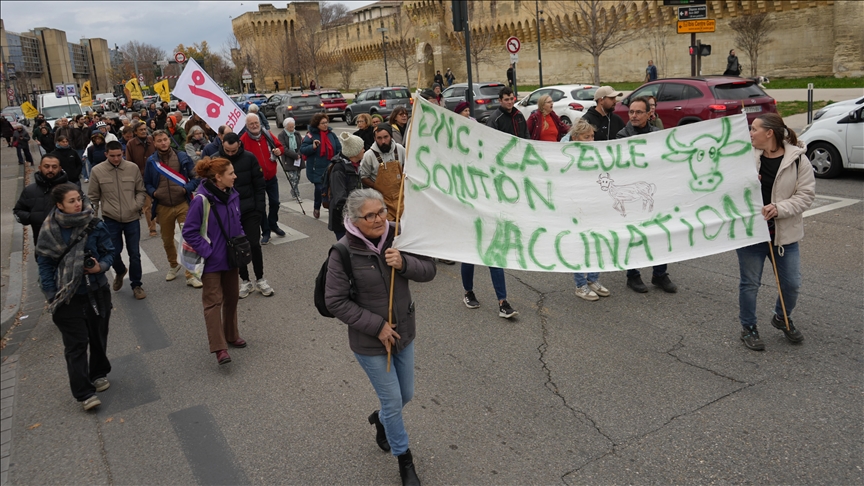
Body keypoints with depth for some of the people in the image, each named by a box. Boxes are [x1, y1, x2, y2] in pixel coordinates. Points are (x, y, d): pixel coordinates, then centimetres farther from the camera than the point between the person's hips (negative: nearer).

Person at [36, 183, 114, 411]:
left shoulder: (95, 225, -6)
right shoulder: (50, 231, -8)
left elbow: (109, 252, 3)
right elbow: (45, 264, -2)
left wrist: (101, 266, -18)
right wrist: (51, 296, -6)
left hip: (96, 292, 2)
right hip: (67, 297, -2)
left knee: (98, 337, 16)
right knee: (76, 343, -2)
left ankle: (99, 374, 39)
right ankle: (84, 393, 3)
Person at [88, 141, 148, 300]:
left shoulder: (133, 168, -4)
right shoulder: (97, 171, -6)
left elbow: (141, 191, 5)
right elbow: (93, 197, 2)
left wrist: (137, 205, -11)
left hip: (132, 218, 0)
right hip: (110, 220, 0)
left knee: (134, 254, 8)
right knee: (113, 253, 8)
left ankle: (136, 285, 25)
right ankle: (120, 272, 41)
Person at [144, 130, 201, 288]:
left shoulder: (182, 157, -3)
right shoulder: (151, 161, 1)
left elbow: (195, 177, 2)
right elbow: (147, 183, 11)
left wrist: (187, 188, -15)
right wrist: (153, 192, -9)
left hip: (183, 204, -2)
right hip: (163, 207, 2)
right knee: (167, 240, 17)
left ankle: (190, 274, 3)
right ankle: (173, 265, 43)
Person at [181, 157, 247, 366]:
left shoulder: (232, 195, -1)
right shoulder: (202, 200, -21)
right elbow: (189, 231, -16)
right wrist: (207, 252, -17)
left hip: (231, 257, 7)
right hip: (212, 261, -7)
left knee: (231, 298, 17)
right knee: (213, 301, -2)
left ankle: (231, 335, 34)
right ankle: (219, 348, 0)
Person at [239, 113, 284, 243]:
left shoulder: (267, 135, -1)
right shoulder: (244, 140, -14)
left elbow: (280, 146, 10)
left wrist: (279, 150, -12)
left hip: (271, 177, 4)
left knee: (275, 202, 15)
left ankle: (273, 225, 38)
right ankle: (265, 232, 18)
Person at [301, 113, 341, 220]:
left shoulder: (331, 134, 6)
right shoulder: (311, 135, -8)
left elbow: (339, 149, 11)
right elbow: (302, 149, -10)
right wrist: (313, 147, -26)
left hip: (331, 168, 4)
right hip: (317, 169, -4)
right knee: (320, 188, -6)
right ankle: (317, 207, 20)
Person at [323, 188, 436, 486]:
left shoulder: (398, 236, -9)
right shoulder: (344, 252, -20)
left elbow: (429, 270, -6)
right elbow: (335, 301, -17)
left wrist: (404, 263, -27)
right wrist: (377, 326, -19)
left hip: (403, 333, 5)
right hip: (370, 342, -4)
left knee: (406, 395, 20)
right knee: (393, 401, 6)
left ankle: (381, 419, 54)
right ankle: (404, 461, 31)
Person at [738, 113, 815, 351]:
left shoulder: (797, 159, -8)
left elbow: (806, 194, -8)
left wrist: (779, 208, -22)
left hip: (784, 233, 0)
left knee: (791, 283, 9)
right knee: (750, 283, 7)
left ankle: (782, 318, 38)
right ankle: (748, 328, 25)